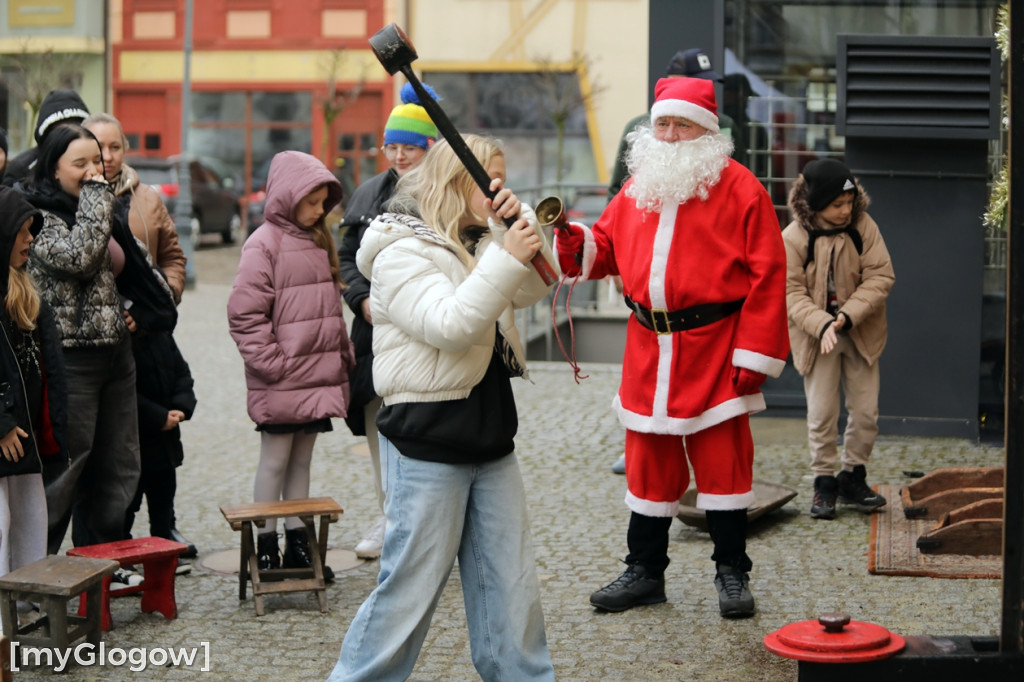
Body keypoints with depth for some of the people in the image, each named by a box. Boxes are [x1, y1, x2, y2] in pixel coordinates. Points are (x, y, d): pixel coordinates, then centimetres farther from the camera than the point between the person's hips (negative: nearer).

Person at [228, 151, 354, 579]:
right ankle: (265, 548, 10)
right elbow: (244, 313, -15)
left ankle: (298, 543, 19)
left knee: (302, 459, 12)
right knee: (275, 460, 2)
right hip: (281, 382, -7)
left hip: (318, 377, 7)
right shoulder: (265, 244, -11)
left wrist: (341, 357, 14)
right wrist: (270, 363, -17)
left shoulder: (318, 242, 14)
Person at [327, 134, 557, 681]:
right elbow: (448, 325, -24)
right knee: (411, 585, -3)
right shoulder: (402, 251, -11)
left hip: (490, 439, 8)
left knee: (511, 582, 12)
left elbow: (533, 289, 8)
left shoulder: (478, 242, 14)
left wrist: (521, 223, -4)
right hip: (428, 443, -8)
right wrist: (506, 259, -25)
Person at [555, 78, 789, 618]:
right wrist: (575, 242, -5)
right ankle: (644, 572, 22)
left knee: (721, 462, 1)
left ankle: (732, 574, 15)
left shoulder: (740, 190, -5)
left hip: (713, 348, -5)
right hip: (648, 349, 5)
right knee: (648, 461, 11)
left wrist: (754, 354, -13)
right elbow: (607, 247, 19)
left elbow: (766, 276, -8)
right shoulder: (637, 188, 12)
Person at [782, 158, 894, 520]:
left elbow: (880, 276, -9)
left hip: (861, 334, 2)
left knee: (866, 412, 5)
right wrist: (822, 325, -27)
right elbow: (792, 293, -12)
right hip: (816, 337, -2)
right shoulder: (793, 238, -12)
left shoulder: (864, 227, -7)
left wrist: (848, 316, -20)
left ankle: (853, 479, 22)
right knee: (822, 413, -1)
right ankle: (824, 483, 12)